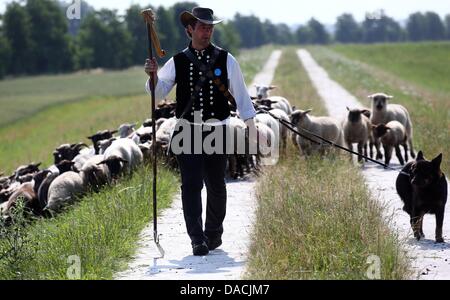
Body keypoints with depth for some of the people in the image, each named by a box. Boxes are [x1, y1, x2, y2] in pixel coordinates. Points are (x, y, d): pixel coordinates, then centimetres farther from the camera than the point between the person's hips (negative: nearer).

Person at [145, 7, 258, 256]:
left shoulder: (226, 60, 3)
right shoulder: (177, 62, 4)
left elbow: (240, 93, 4)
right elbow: (159, 93, 4)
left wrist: (251, 124, 0)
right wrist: (153, 76, -16)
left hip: (217, 131, 0)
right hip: (188, 132, 0)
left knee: (216, 184, 9)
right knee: (191, 184, -9)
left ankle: (214, 233, 27)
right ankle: (197, 239, -8)